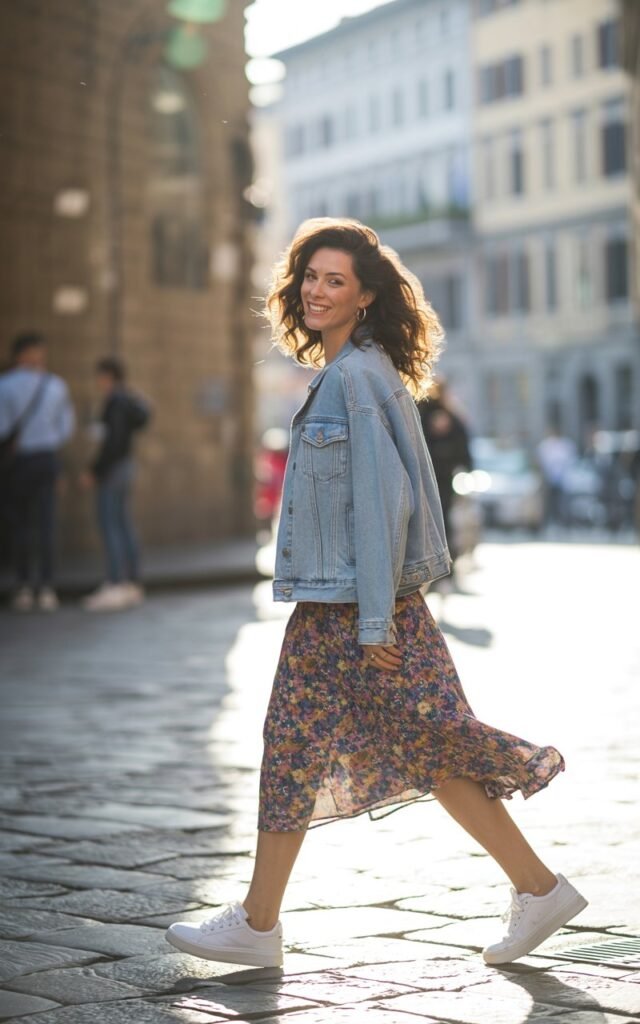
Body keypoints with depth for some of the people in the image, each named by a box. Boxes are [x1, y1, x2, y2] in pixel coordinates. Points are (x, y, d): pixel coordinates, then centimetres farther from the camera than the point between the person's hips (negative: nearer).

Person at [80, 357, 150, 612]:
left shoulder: (115, 400, -15)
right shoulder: (128, 399, 14)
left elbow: (113, 440, -21)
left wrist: (94, 472, -17)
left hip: (112, 467, -10)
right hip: (124, 466, 10)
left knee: (109, 527, -11)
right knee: (124, 527, 11)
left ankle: (115, 588, -14)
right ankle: (132, 584, 14)